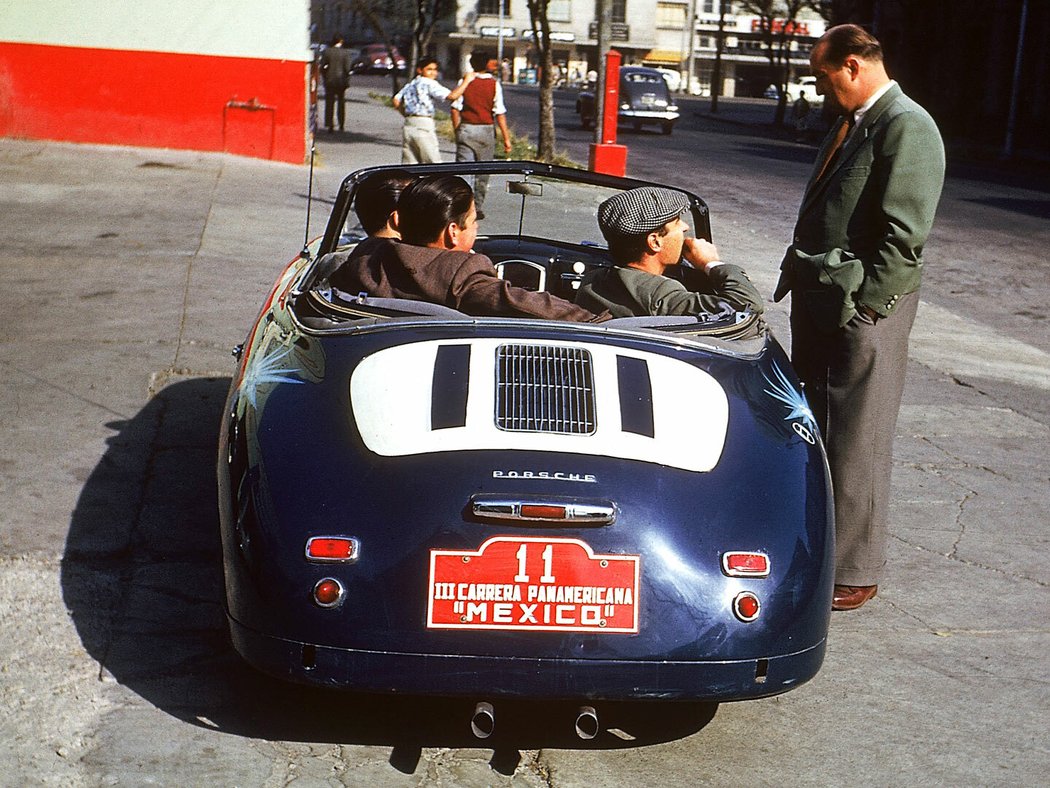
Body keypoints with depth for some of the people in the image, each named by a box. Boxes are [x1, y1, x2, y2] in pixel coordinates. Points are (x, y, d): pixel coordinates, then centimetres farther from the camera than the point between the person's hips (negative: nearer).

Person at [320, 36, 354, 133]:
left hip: (329, 81, 0)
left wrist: (325, 78, 9)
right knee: (341, 102, 15)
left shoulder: (326, 52, -2)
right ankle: (341, 124, 17)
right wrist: (347, 81, 1)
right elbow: (347, 68, -8)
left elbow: (322, 67, -1)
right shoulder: (345, 53, -6)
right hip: (341, 81, 0)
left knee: (329, 103, 4)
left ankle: (329, 125, -2)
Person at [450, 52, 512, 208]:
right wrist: (506, 137, -4)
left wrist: (457, 131, 9)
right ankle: (476, 208, 12)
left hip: (466, 129, 1)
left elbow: (455, 109, -2)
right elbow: (500, 113, -8)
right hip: (486, 130, -1)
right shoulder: (494, 84, -4)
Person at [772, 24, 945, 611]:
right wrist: (798, 275, 15)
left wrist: (858, 303, -19)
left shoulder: (907, 128, -13)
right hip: (818, 302, 9)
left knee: (855, 446, -2)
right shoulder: (852, 124, 17)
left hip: (862, 314, -9)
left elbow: (904, 237, -19)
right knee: (812, 433, 16)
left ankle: (854, 575, 9)